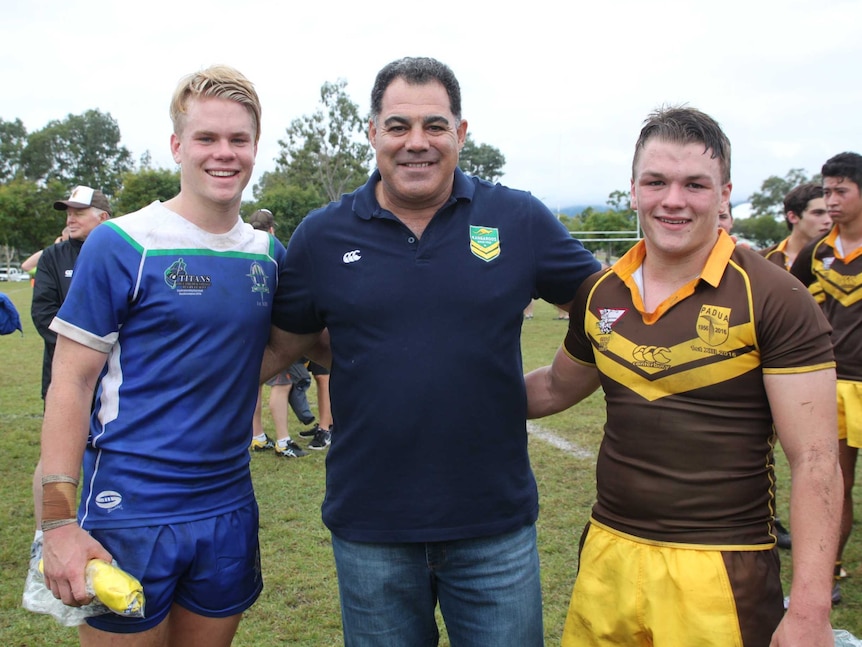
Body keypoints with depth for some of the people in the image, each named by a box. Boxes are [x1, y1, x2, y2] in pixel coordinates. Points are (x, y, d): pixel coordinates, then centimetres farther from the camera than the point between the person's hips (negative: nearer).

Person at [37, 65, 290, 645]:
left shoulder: (269, 253, 5)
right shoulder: (122, 244, -9)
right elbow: (71, 383, -9)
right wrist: (59, 520, -14)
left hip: (229, 508, 5)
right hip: (130, 510, -4)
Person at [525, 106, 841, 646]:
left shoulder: (774, 299, -11)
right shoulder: (600, 295, 3)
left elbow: (815, 461, -12)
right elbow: (557, 387, 21)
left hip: (720, 574, -4)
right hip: (606, 555, 5)